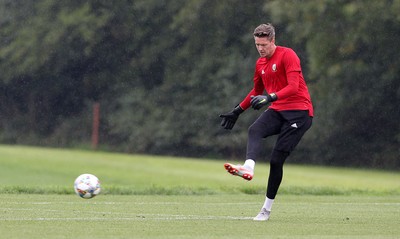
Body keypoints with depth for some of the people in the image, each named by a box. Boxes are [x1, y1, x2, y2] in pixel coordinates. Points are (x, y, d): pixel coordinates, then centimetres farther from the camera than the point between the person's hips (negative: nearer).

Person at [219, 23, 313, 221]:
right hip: (277, 111, 6)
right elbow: (257, 92, 30)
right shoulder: (260, 63, 15)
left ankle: (267, 208, -3)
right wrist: (237, 111, 24)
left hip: (299, 112, -6)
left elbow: (293, 87, -20)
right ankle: (248, 168, -53)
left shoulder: (288, 55, -9)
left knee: (276, 159, -12)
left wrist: (270, 98, -32)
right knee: (254, 130, -27)